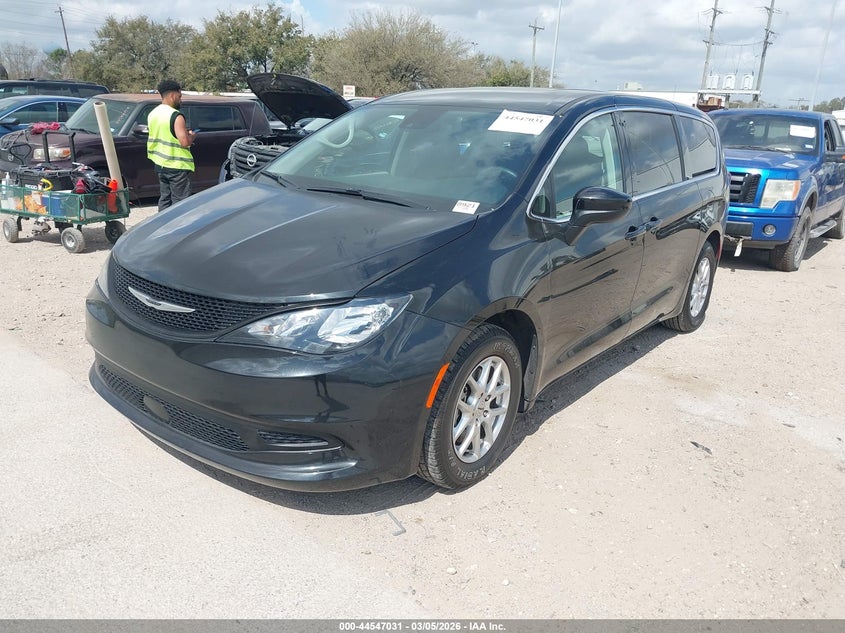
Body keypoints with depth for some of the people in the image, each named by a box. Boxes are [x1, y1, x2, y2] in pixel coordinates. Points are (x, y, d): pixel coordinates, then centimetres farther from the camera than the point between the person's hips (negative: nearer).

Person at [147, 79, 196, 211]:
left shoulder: (153, 113, 10)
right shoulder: (176, 116, -17)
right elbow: (185, 142, -23)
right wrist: (192, 136, -2)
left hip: (160, 164, 9)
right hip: (177, 166, -8)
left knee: (164, 198, 15)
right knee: (180, 202, -3)